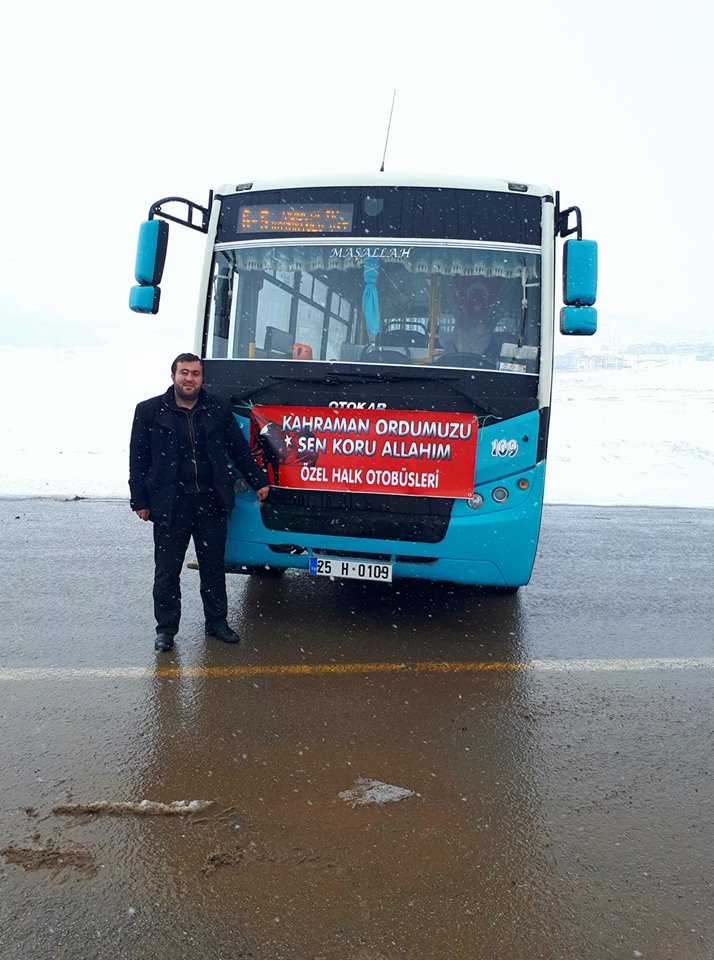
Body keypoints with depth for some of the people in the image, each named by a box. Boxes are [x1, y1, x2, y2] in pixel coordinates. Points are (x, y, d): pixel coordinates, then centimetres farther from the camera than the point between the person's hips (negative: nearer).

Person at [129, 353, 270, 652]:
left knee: (214, 566, 11)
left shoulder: (218, 409, 8)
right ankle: (165, 628, 17)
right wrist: (140, 501, -1)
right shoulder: (150, 411, 2)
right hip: (170, 504, -2)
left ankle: (217, 622, 24)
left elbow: (240, 450, 15)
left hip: (211, 502, 2)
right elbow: (138, 460, 3)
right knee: (167, 570, 4)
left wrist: (259, 481, 15)